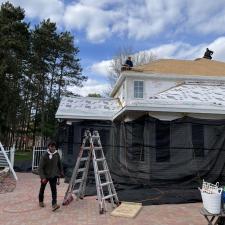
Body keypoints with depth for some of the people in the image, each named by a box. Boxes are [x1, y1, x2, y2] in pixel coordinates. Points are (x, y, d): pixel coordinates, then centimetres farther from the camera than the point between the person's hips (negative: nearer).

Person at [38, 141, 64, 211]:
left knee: (54, 189, -10)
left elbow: (59, 165, 7)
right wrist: (42, 177, -24)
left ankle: (54, 204, -13)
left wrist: (59, 176, 9)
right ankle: (41, 201, 39)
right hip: (45, 175, -1)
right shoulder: (45, 156, -17)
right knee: (42, 188, 17)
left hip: (53, 175, 1)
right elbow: (41, 167, -17)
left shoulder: (57, 155, -6)